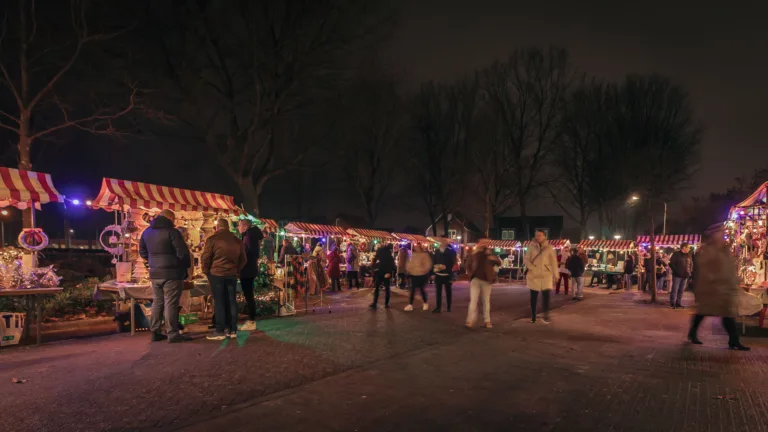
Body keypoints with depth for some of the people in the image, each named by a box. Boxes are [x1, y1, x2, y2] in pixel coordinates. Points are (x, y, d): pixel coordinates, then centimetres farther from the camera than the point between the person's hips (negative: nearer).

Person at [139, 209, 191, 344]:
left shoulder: (147, 232, 10)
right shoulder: (172, 232, -14)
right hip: (172, 273, -7)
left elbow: (142, 252, 18)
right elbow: (182, 253, -17)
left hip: (155, 273, 7)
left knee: (157, 302, 15)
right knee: (171, 303, -4)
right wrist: (187, 266, -1)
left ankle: (155, 332, 18)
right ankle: (172, 334, -1)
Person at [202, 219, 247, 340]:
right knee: (231, 302, 8)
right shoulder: (237, 240, 10)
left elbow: (205, 257, -6)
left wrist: (206, 271, 7)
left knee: (219, 302, -1)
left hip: (216, 274, -4)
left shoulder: (212, 239, -6)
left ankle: (220, 331, 0)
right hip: (232, 274, 4)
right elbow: (243, 259, 13)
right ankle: (232, 330, 11)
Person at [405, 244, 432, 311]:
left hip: (422, 275, -4)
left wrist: (424, 270, -17)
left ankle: (425, 303, 24)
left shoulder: (425, 254, -7)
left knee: (422, 289, 5)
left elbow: (428, 264, -9)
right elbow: (410, 263, 19)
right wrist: (408, 269, 5)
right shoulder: (413, 255, 9)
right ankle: (410, 304, 4)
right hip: (413, 274, 5)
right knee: (413, 289, 2)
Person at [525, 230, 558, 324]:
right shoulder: (532, 246, 2)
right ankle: (533, 316, 17)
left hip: (546, 274, -1)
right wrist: (532, 268, -13)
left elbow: (553, 261, 3)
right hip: (534, 275, 1)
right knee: (534, 296, 6)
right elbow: (526, 259, 3)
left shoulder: (549, 247, 1)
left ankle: (545, 315, -7)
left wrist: (555, 275, 1)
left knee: (546, 294, -13)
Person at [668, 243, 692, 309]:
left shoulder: (688, 255, 13)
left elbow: (691, 264, 24)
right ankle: (672, 304, -1)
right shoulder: (676, 254, -6)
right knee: (674, 290, -5)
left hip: (685, 276, 6)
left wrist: (690, 271, 10)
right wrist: (675, 271, -12)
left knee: (681, 290, 9)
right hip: (677, 275, -6)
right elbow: (671, 263, -9)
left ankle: (678, 303, 16)